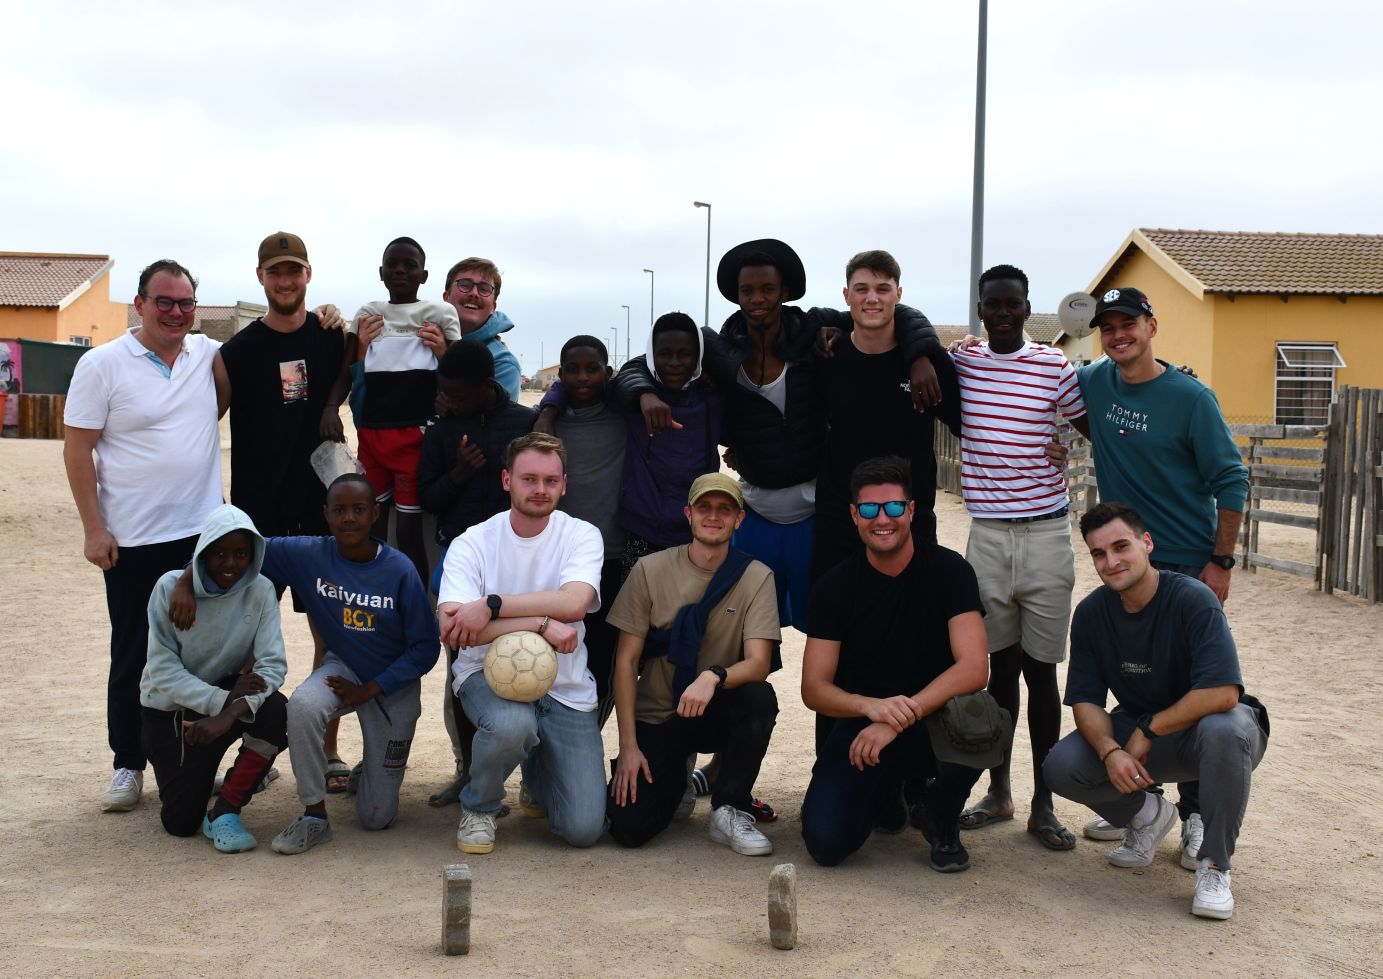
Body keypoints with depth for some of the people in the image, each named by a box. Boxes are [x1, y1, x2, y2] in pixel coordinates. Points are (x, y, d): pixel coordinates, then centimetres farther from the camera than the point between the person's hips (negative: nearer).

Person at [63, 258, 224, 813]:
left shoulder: (209, 356, 4)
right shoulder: (102, 364, -5)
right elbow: (77, 449, -5)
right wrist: (93, 529, -10)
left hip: (203, 535, 3)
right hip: (133, 541, -3)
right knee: (133, 657, 6)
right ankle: (128, 766, 18)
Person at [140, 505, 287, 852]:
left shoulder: (260, 590, -13)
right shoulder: (171, 587, -16)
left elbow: (272, 664, -20)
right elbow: (163, 669, -17)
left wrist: (231, 714, -37)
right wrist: (221, 701, -31)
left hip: (228, 693, 1)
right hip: (171, 707, -1)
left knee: (276, 713, -34)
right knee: (181, 822, -11)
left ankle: (225, 812, -15)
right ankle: (193, 770, 26)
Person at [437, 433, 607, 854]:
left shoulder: (582, 536, -3)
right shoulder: (472, 543, -6)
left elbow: (574, 602, -23)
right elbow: (450, 628, -21)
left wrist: (491, 606, -27)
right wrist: (541, 623, -27)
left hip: (565, 685, 2)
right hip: (490, 673, -2)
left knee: (584, 829, -9)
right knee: (510, 723, -40)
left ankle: (538, 778, 29)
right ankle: (478, 807, -5)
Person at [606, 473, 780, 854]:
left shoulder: (755, 577, -7)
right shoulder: (651, 570, -6)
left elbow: (758, 664, -16)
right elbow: (626, 661, -5)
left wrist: (714, 677, -39)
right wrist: (628, 747, -11)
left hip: (717, 714, 0)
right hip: (656, 719, 0)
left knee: (760, 698, -33)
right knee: (629, 827, -18)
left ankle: (730, 810, -11)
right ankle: (676, 781, 19)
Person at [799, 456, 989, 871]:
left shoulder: (949, 570, -9)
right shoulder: (835, 585, -3)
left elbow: (974, 668, -20)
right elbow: (813, 688, -7)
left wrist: (901, 717, -31)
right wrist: (871, 706, -28)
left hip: (933, 718, -1)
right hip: (860, 723, 2)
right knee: (826, 842, -21)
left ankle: (941, 820, -3)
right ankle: (889, 790, 17)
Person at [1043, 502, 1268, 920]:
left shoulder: (1193, 600, -22)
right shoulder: (1091, 613, -6)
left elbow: (1222, 693, -31)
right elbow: (1085, 700, -5)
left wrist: (1147, 733, -21)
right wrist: (1110, 751, -26)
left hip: (1201, 729, -4)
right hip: (1138, 733, 4)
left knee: (1225, 728, -40)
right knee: (1061, 766, -20)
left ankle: (1214, 864, -18)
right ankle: (1145, 814, 12)